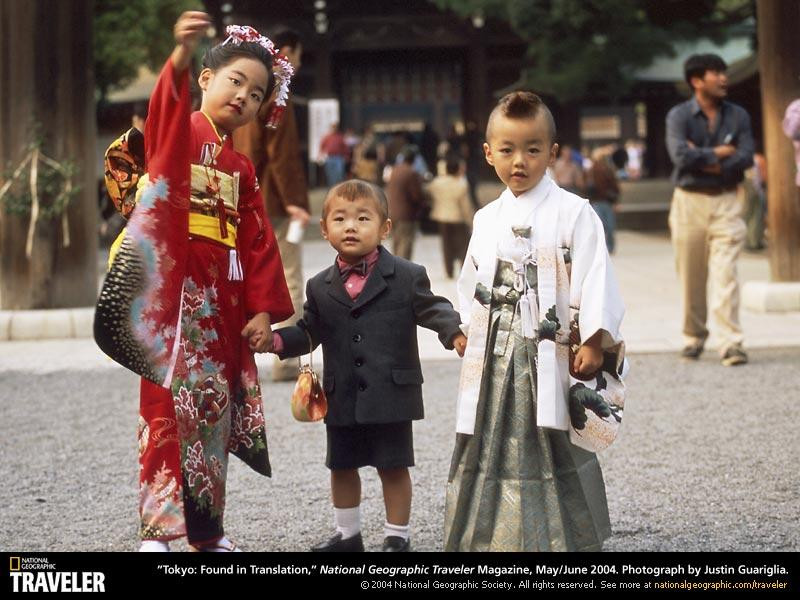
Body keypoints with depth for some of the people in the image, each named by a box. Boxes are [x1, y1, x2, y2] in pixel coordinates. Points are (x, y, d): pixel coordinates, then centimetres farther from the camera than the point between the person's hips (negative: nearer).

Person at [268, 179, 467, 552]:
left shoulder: (407, 277, -3)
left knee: (393, 466, 5)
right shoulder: (320, 287, 6)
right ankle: (347, 535, 31)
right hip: (342, 399, 4)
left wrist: (454, 333, -22)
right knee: (342, 466, 15)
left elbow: (433, 310, -3)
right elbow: (308, 332, 10)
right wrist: (277, 339, -7)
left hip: (391, 395, -4)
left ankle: (397, 536, 19)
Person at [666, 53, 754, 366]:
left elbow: (745, 156, -6)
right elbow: (680, 154, -17)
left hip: (726, 202, 1)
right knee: (691, 277, 5)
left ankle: (731, 342, -13)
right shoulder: (679, 115, -2)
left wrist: (704, 161, -12)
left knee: (725, 273, -10)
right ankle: (693, 337, 20)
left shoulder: (738, 116, 6)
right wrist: (717, 153, -9)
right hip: (689, 201, -1)